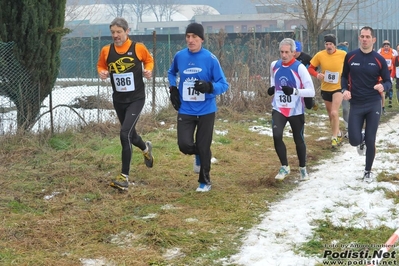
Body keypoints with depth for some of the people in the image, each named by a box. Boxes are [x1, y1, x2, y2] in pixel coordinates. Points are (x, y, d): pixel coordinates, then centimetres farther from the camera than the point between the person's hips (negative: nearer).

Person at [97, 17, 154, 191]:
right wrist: (102, 72, -9)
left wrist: (148, 70, -11)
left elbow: (149, 60, 9)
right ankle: (146, 149, 56)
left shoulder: (138, 48, -9)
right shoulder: (106, 50, -3)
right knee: (130, 134, 20)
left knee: (125, 134, -19)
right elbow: (100, 65, 13)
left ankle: (124, 177, -12)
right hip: (118, 100, 4)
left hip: (136, 99, -4)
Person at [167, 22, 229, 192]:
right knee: (184, 145, -8)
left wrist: (209, 87, -30)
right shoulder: (179, 56, -1)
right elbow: (171, 73, 21)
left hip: (206, 111, -2)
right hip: (185, 110, 2)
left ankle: (205, 181, 25)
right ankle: (199, 155, 28)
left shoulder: (210, 59, -12)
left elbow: (223, 85, -10)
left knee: (203, 147, 4)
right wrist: (173, 89, 5)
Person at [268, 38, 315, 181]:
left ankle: (303, 169, 33)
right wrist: (272, 88, 3)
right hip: (278, 109, 3)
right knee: (276, 136, -17)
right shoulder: (274, 65, -1)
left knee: (299, 140, 11)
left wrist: (294, 91, -32)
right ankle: (284, 167, 2)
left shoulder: (300, 68, -16)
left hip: (296, 111, -3)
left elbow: (311, 91, -17)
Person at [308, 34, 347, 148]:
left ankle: (334, 137, -2)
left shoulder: (343, 54, -13)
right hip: (325, 88, 3)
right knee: (330, 114, 17)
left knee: (334, 113, -17)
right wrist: (317, 74, -20)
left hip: (338, 87, -3)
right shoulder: (319, 55, -11)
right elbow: (310, 68, -2)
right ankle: (338, 133, 41)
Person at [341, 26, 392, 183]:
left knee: (371, 141, 1)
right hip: (356, 104, 1)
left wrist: (383, 86, -23)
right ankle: (361, 140, 32)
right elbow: (344, 76, 13)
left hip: (374, 105, -1)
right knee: (354, 140, -7)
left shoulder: (379, 59, -5)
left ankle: (368, 171, 22)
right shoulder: (350, 56, -1)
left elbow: (388, 81, 1)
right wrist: (345, 89, -7)